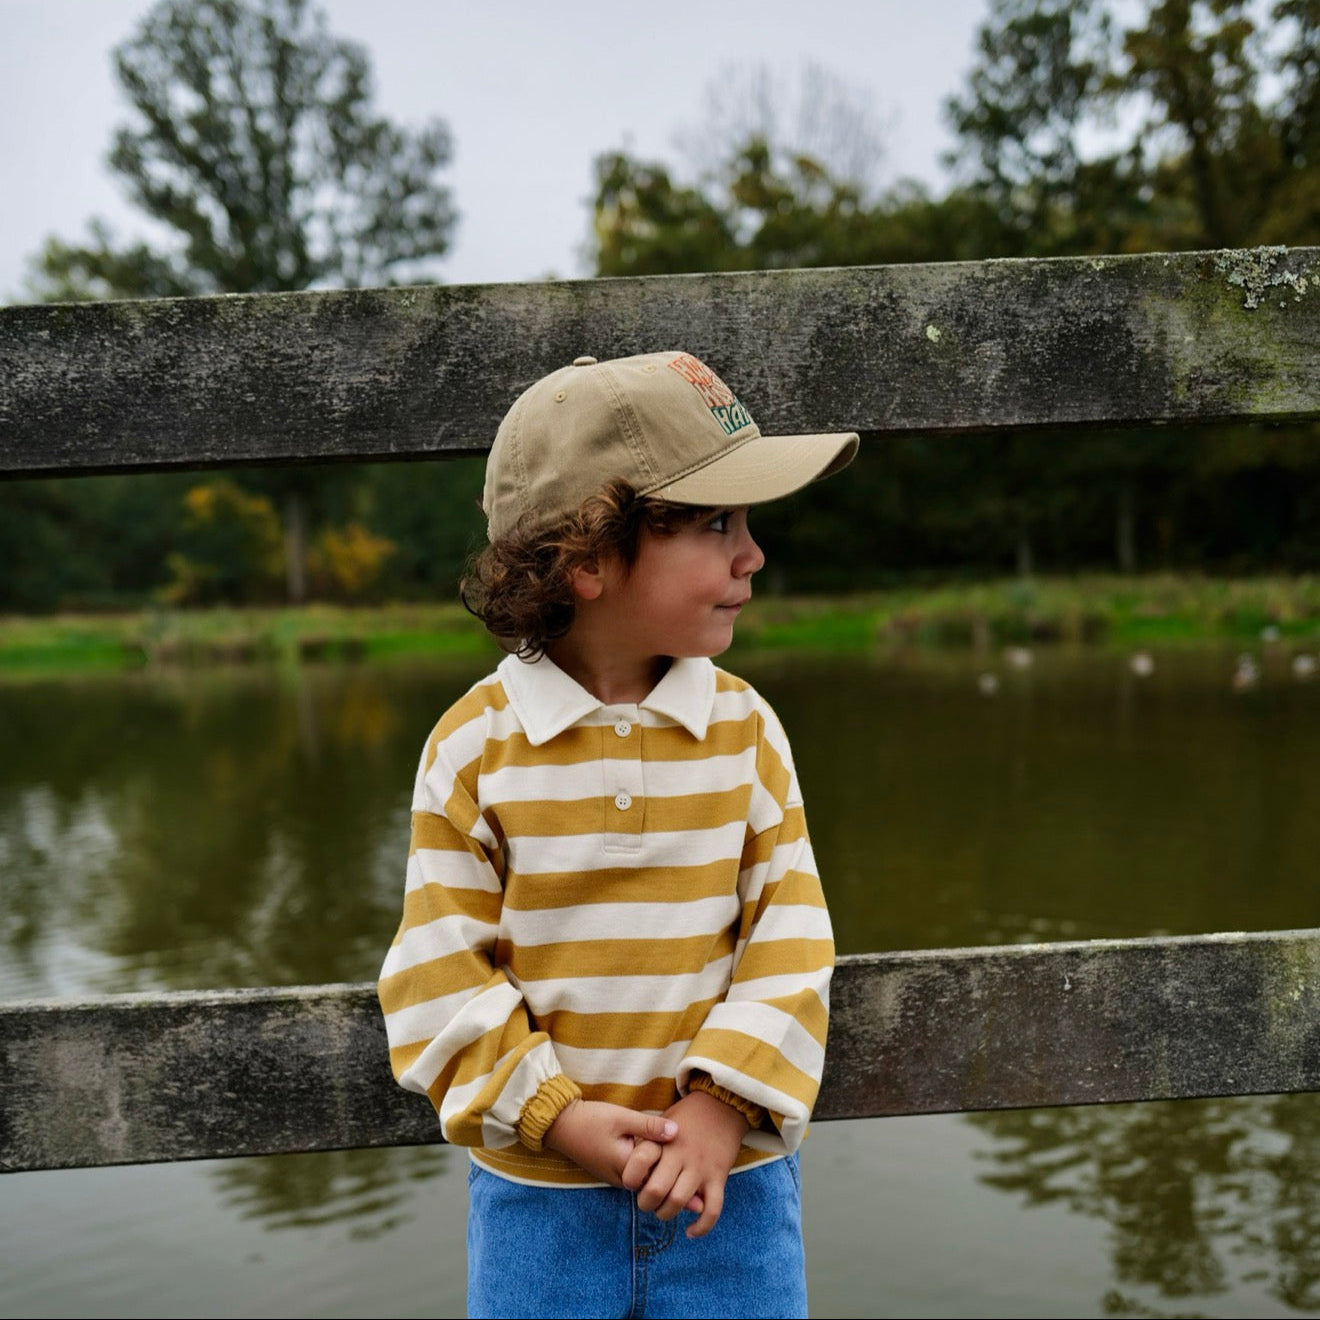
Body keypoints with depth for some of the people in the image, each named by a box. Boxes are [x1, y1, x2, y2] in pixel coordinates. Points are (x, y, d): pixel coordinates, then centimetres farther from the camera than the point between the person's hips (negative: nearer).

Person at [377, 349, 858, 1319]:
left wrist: (721, 1108, -15)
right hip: (539, 1192, -1)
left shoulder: (745, 728, -5)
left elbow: (789, 939, -5)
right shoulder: (475, 746, -11)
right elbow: (439, 971, -9)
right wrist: (558, 1118, -16)